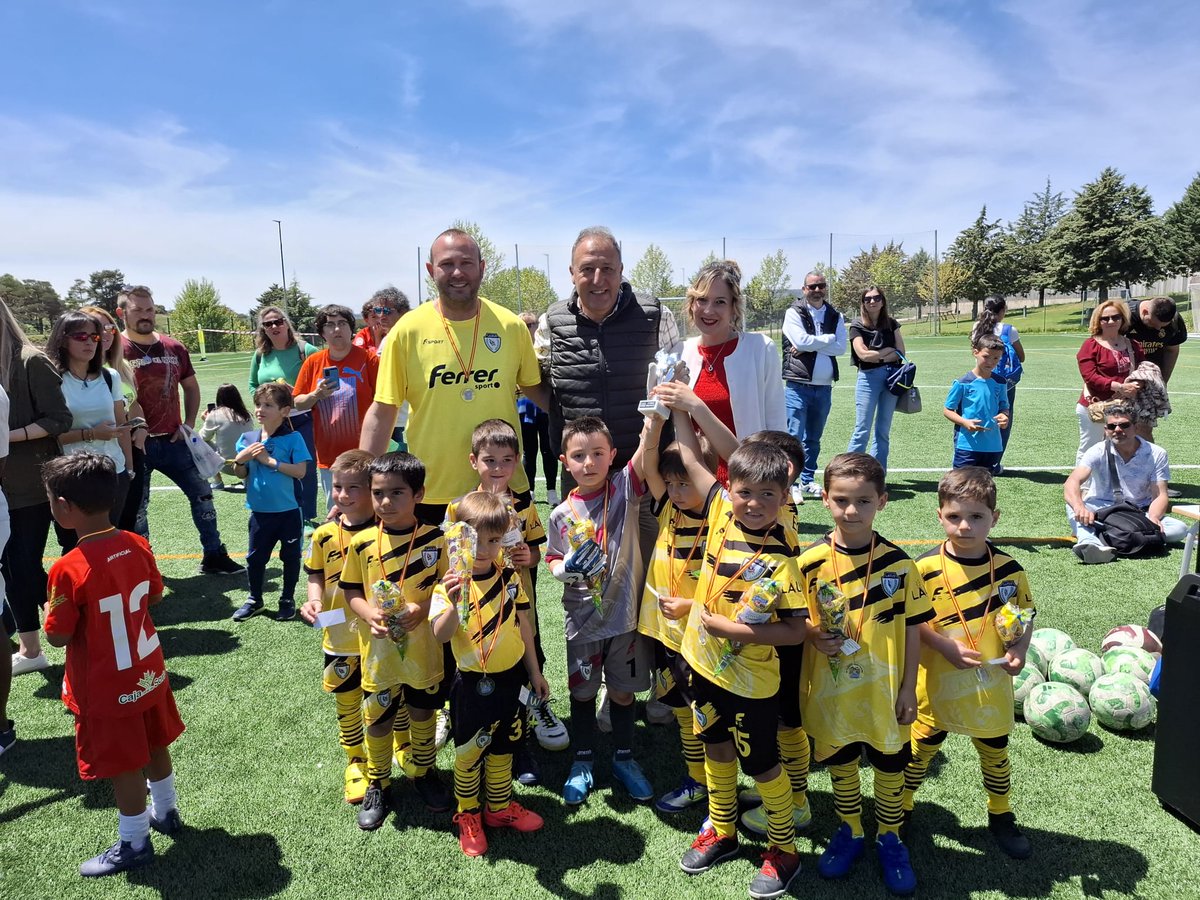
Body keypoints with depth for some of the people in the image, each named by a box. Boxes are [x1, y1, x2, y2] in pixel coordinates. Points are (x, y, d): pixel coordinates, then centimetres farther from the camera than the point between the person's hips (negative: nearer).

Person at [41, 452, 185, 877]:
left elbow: (58, 637, -18)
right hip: (148, 671, 6)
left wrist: (52, 611, 1)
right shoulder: (138, 545, -9)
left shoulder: (69, 569, -27)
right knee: (154, 745, 24)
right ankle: (165, 813, 45)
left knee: (124, 765, 11)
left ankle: (134, 844, 29)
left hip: (106, 689, -6)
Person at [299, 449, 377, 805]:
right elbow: (316, 575, 5)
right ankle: (356, 763, 38)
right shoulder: (325, 535, -6)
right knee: (347, 705, 17)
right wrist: (314, 601, -13)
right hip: (340, 639, 2)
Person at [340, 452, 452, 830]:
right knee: (377, 722, 14)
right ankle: (377, 784, 38)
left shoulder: (435, 539, -11)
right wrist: (369, 613, -19)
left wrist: (422, 608, -22)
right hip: (378, 650, 1)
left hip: (424, 650, 0)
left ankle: (423, 773, 44)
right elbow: (351, 591, -1)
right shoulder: (362, 543, -8)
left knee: (422, 714, 19)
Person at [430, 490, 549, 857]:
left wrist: (535, 672, 12)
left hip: (512, 678, 4)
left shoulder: (511, 578, -4)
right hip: (473, 684, -4)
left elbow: (523, 627, 7)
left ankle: (500, 807, 41)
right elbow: (441, 635, -28)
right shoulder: (451, 585, -17)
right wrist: (454, 605, -47)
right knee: (469, 754, 12)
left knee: (503, 748, 20)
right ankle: (467, 816, 34)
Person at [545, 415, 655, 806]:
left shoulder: (624, 490, -9)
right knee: (582, 691, 16)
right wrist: (564, 569, -17)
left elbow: (644, 458, -27)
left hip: (625, 614, -1)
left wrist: (653, 424, -46)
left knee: (622, 690, 15)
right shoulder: (562, 515, -6)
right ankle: (582, 761, 36)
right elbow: (552, 559, 7)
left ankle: (623, 758, 37)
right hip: (583, 619, 1)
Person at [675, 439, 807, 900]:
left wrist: (734, 628, -25)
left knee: (762, 765, 13)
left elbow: (795, 631, -22)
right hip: (704, 663, 6)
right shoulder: (722, 512, -10)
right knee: (716, 749, 24)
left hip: (751, 680, -6)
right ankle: (721, 830, 46)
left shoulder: (782, 557, -24)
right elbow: (691, 458, -1)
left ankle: (783, 850, 37)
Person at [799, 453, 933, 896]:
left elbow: (912, 628, -3)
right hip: (831, 689, 0)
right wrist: (814, 636, -20)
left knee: (890, 766, 15)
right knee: (840, 764, 17)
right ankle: (849, 831, 40)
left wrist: (908, 688, -2)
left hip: (884, 690, 0)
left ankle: (889, 837, 39)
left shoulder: (898, 563, -10)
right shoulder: (811, 562, -11)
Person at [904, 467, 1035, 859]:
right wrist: (945, 646, -23)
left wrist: (1019, 649, -10)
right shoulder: (926, 568, -15)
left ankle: (1000, 817, 44)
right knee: (921, 749, 14)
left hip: (991, 685, 3)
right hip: (939, 683, -2)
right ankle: (900, 807, 35)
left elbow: (1026, 615, 6)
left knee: (995, 753, 21)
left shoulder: (1008, 568, -7)